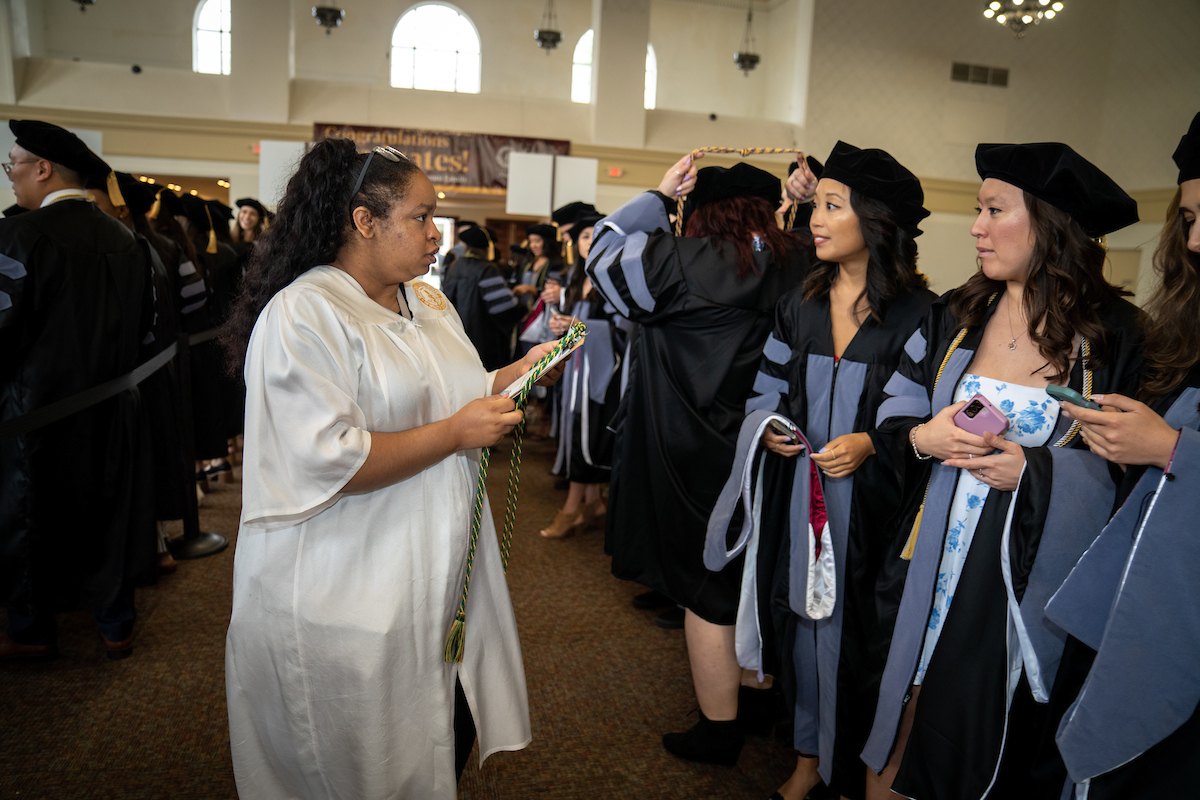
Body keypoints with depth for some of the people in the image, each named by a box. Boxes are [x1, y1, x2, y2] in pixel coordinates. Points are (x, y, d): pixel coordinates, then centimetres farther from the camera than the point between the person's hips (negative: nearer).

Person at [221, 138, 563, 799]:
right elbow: (324, 461, -25)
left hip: (443, 569, 8)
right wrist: (454, 434, -21)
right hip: (349, 600, -7)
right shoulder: (302, 316, -17)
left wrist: (521, 373, 4)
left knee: (452, 734, 16)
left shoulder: (429, 301, 10)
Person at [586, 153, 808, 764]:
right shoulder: (796, 268, -3)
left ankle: (719, 724, 18)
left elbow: (605, 252, -1)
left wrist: (660, 195, 5)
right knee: (752, 578, 20)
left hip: (696, 451, -5)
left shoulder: (689, 262, -13)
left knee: (706, 585, 7)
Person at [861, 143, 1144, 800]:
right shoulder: (955, 318, 1)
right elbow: (893, 415, 7)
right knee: (898, 719, 13)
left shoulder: (1112, 335, -8)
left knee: (984, 742, 14)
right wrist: (922, 438, -15)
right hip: (929, 565, 3)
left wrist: (1034, 472, -20)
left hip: (1025, 580, -2)